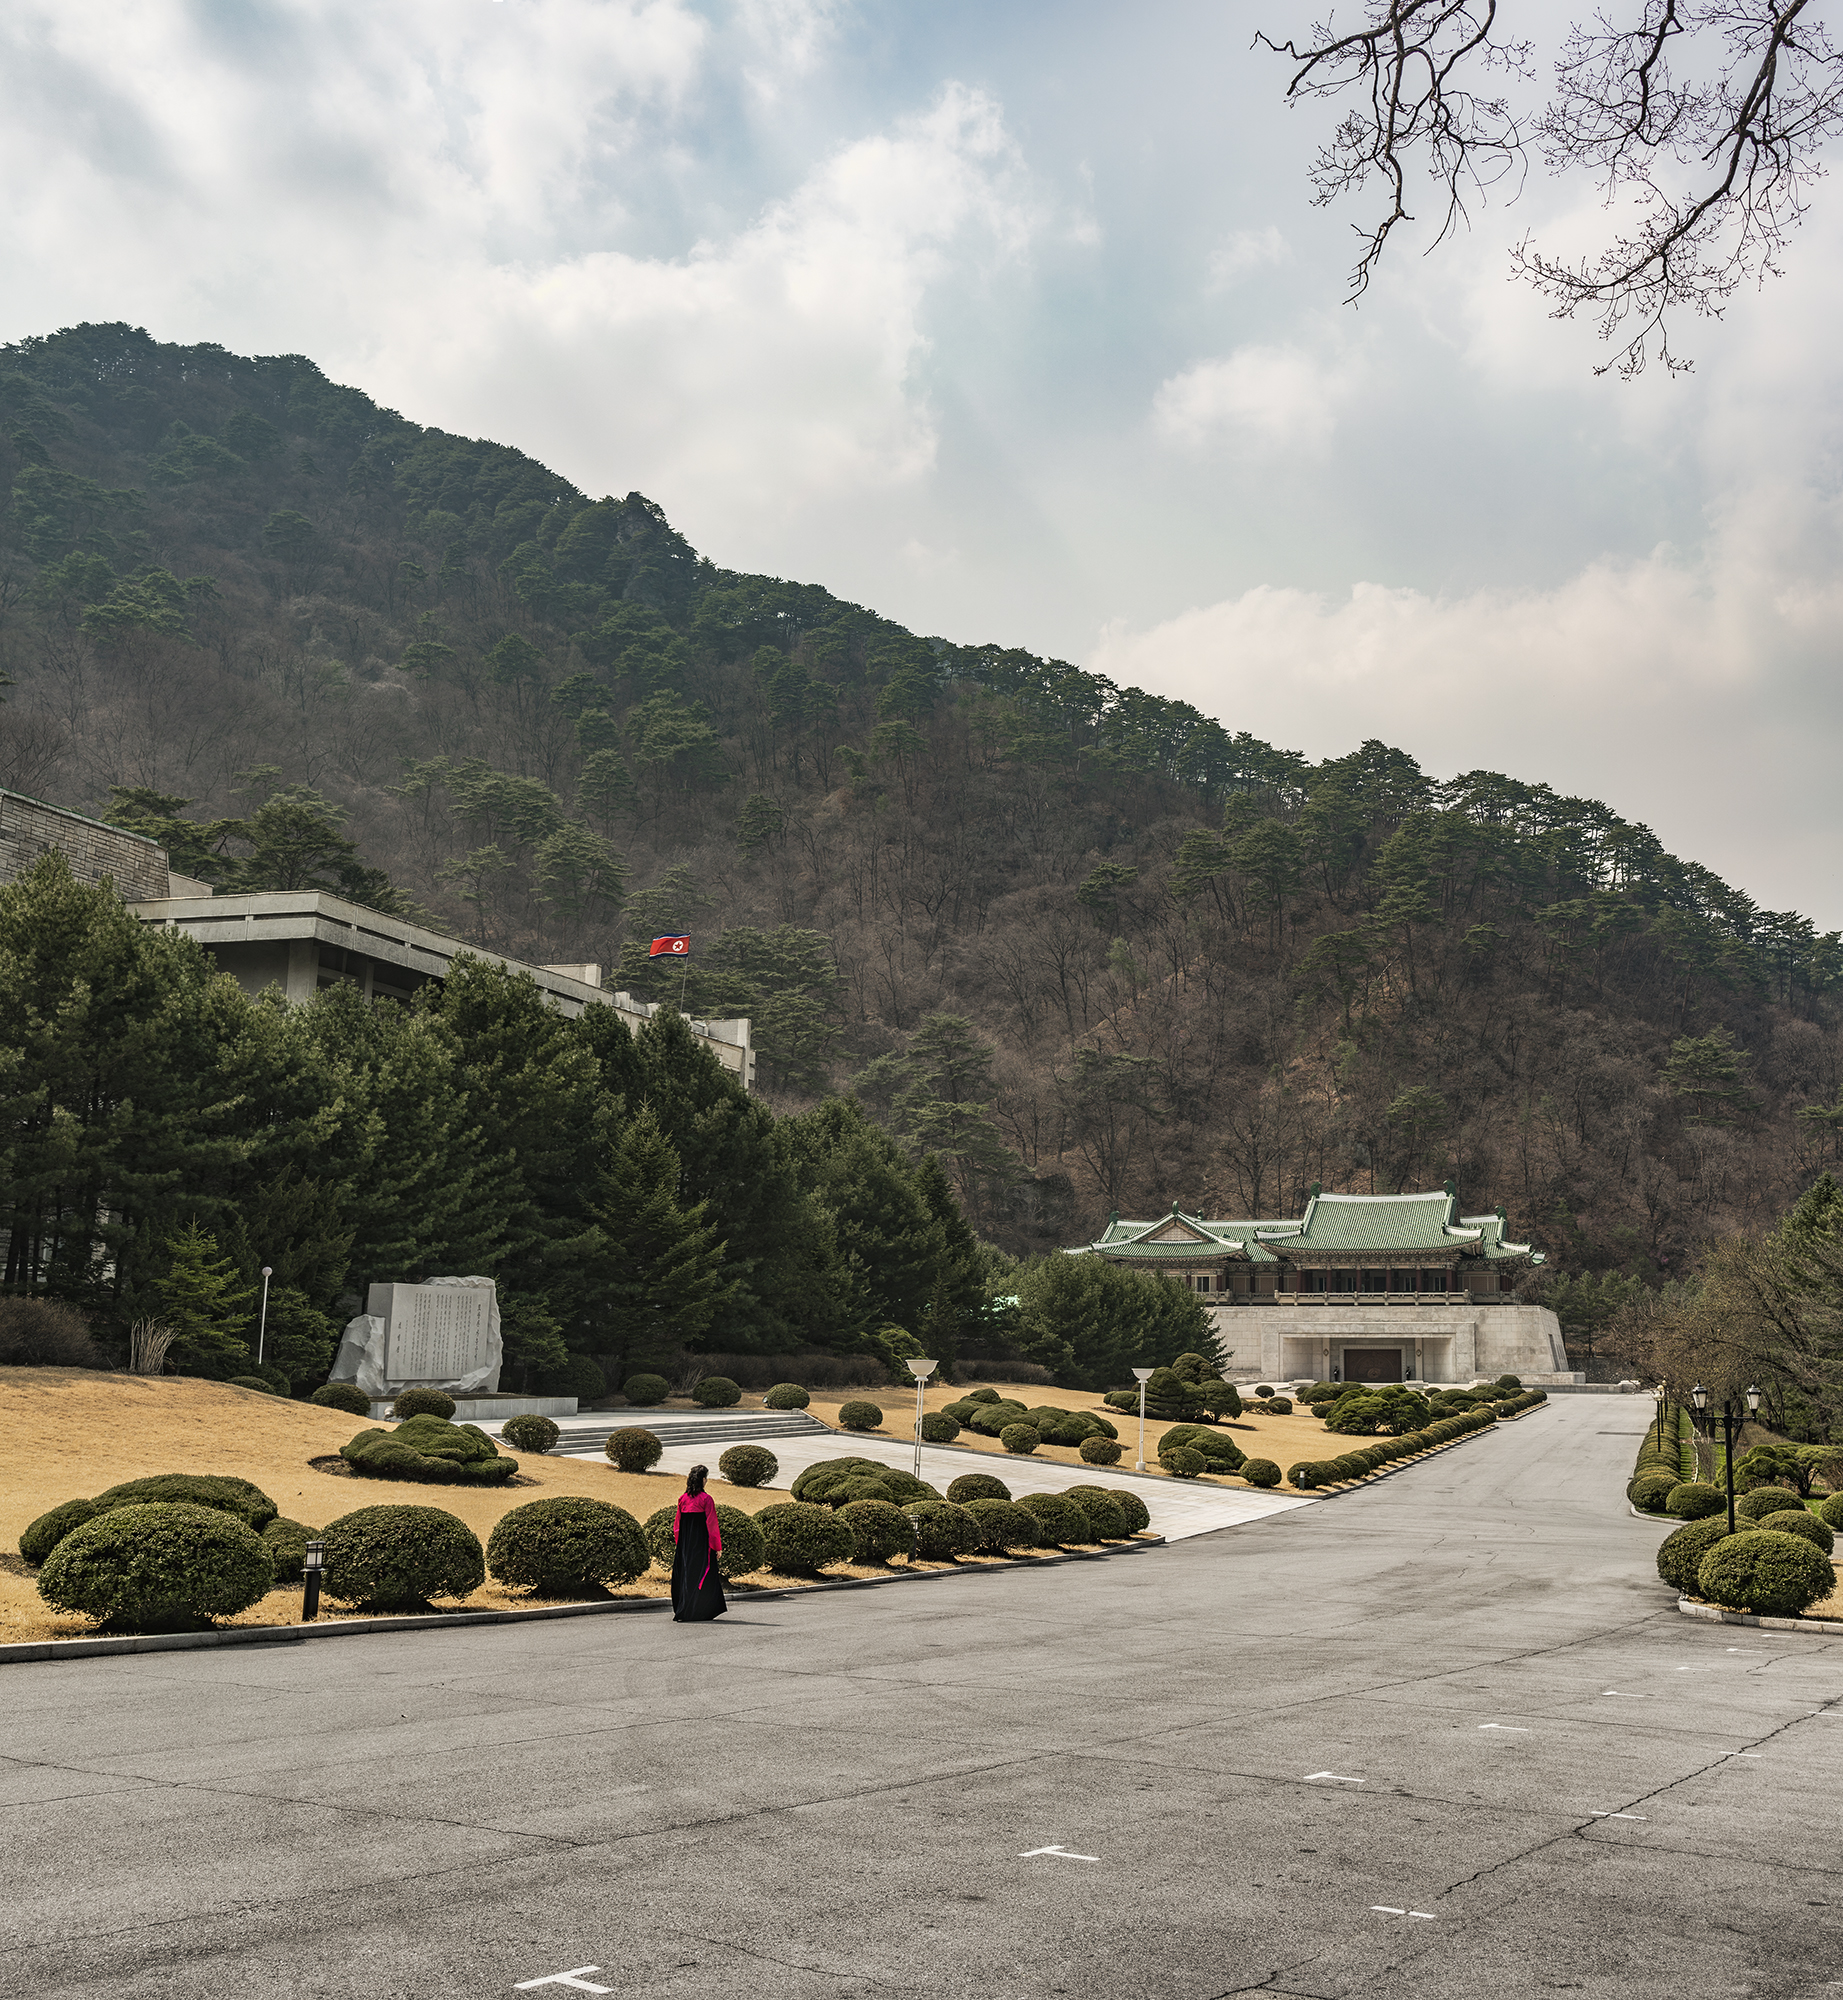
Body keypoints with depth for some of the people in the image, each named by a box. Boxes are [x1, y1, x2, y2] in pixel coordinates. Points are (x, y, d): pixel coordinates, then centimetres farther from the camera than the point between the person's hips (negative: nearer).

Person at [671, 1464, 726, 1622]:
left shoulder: (683, 1498, 5)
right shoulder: (706, 1499, -12)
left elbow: (677, 1523, 10)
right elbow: (712, 1524, -11)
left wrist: (680, 1544, 19)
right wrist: (717, 1546, -4)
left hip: (685, 1544, 6)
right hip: (702, 1543, -6)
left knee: (685, 1575, 12)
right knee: (700, 1576, 0)